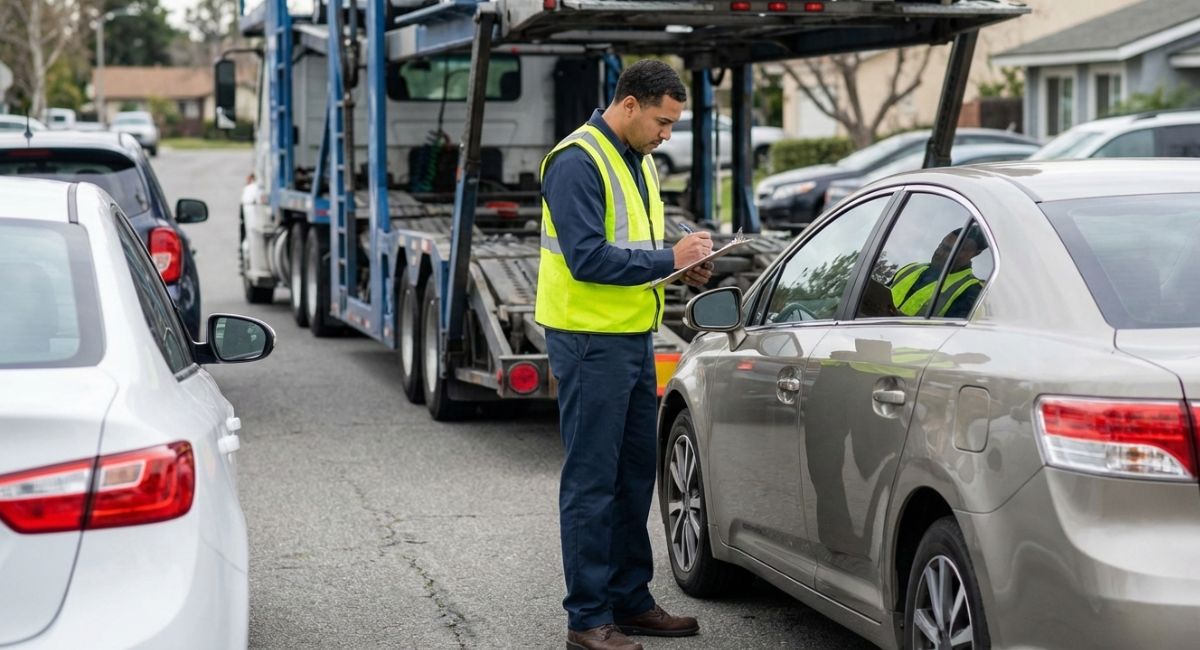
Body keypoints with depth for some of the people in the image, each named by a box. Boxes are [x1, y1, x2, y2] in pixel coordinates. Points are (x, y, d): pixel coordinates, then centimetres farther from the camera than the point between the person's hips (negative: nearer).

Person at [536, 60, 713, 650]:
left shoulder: (638, 161, 14)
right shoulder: (577, 162, -16)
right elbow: (587, 258, -24)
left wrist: (682, 265, 3)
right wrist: (668, 259, -20)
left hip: (634, 337, 9)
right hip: (589, 341, -9)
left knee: (634, 477, 15)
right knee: (592, 482, -4)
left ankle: (630, 600, 24)